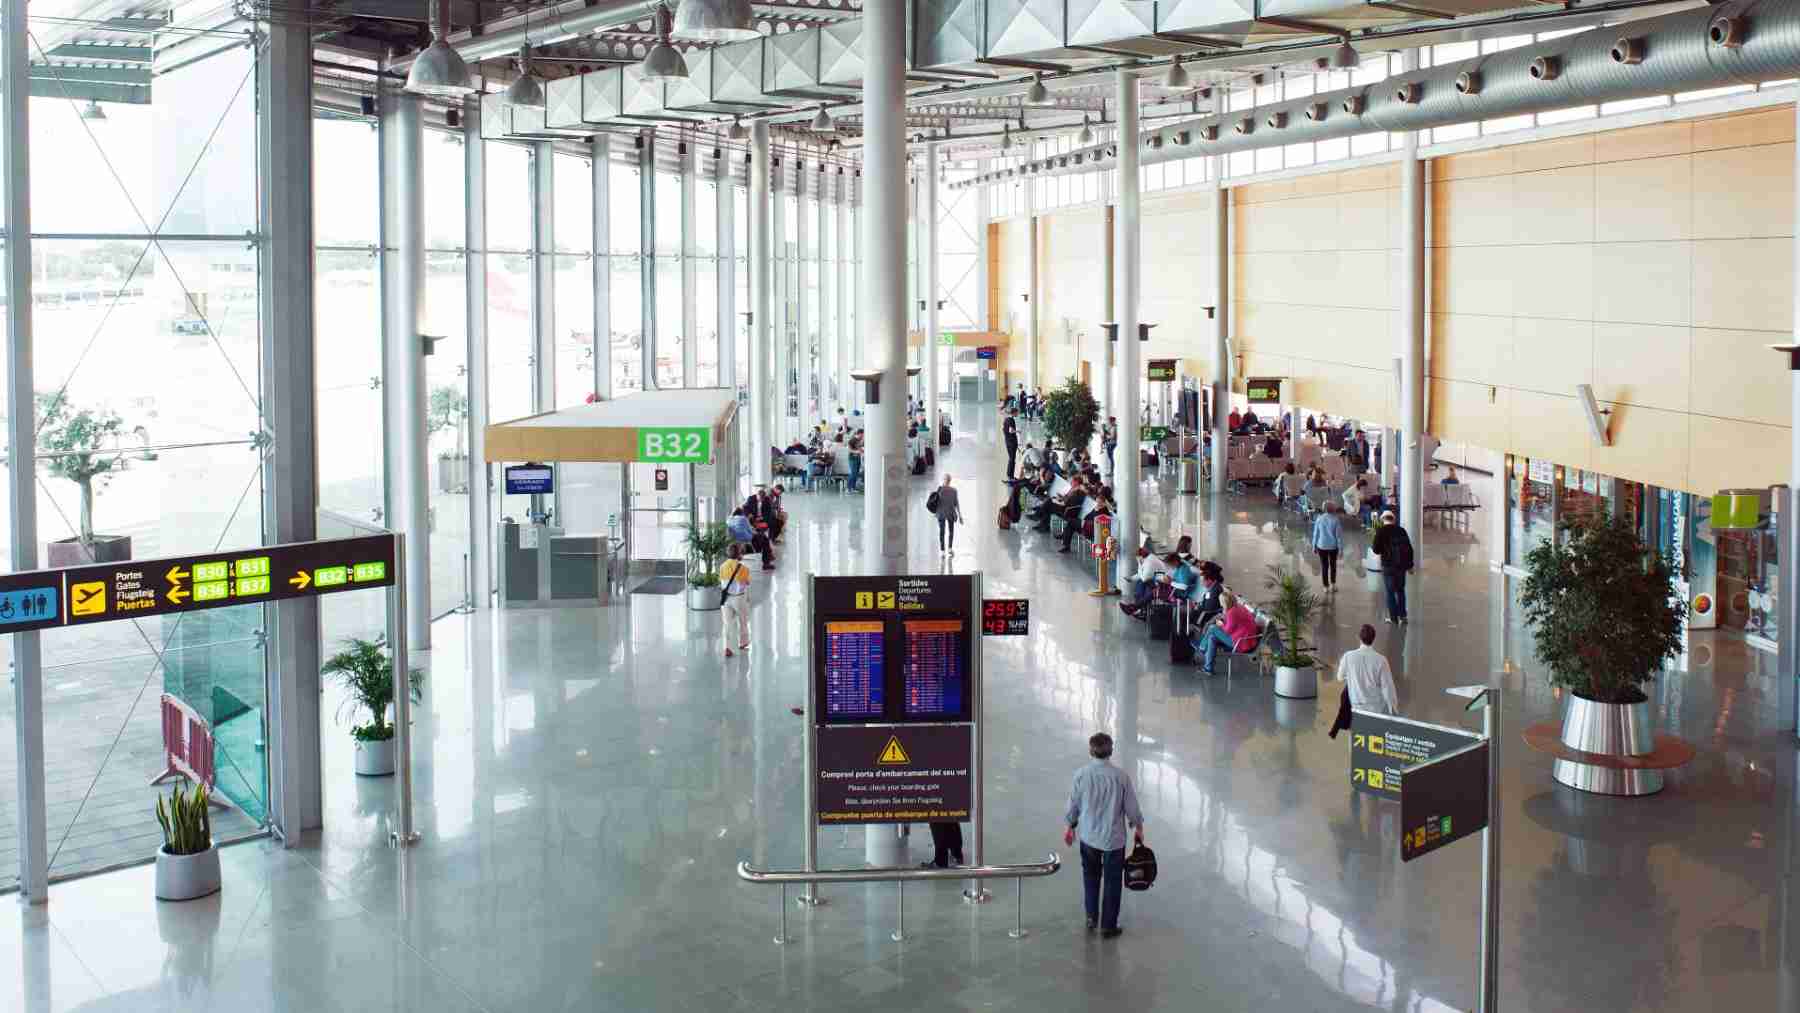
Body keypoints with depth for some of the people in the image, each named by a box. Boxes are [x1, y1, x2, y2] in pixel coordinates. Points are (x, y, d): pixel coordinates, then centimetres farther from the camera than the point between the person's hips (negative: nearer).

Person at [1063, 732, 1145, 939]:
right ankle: (1108, 926, 18)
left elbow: (1073, 805, -2)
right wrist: (1138, 828, 11)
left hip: (1088, 837, 2)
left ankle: (1091, 917, 30)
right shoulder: (1121, 777, -17)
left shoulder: (1081, 774, -13)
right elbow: (1132, 807, -7)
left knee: (1090, 878, 23)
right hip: (1113, 839, -2)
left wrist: (1070, 826, 15)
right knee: (1112, 883, 11)